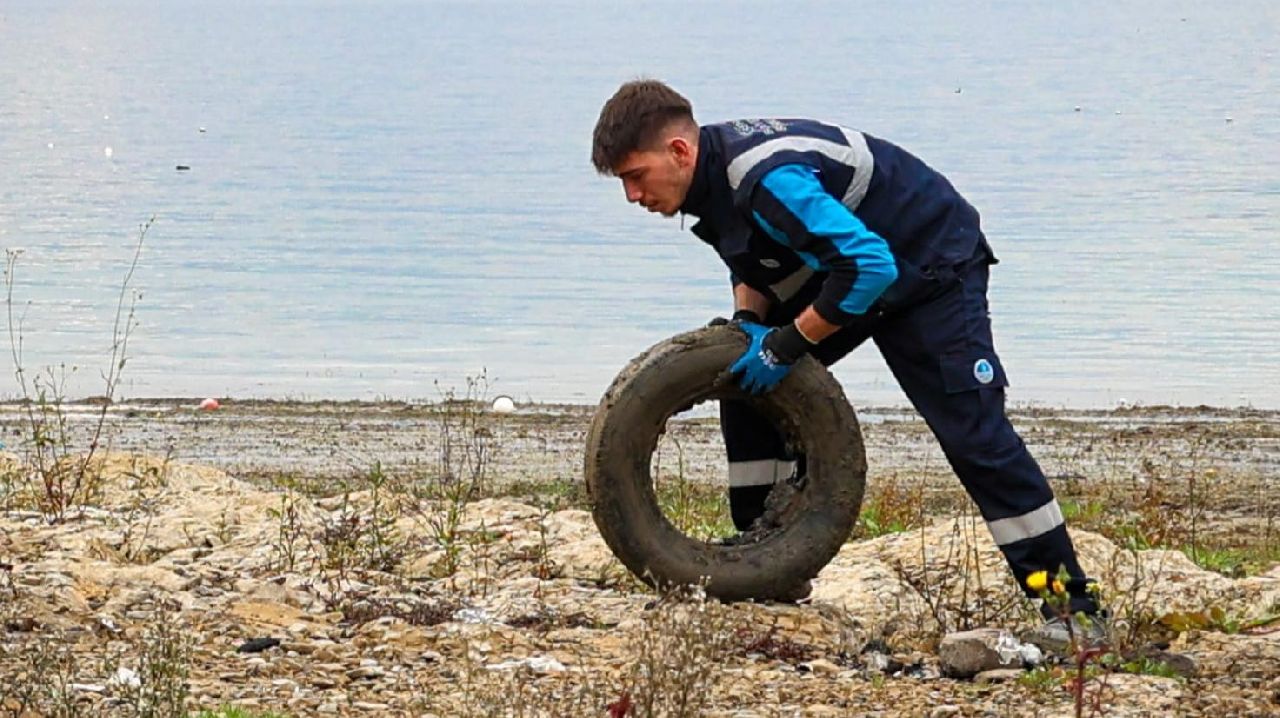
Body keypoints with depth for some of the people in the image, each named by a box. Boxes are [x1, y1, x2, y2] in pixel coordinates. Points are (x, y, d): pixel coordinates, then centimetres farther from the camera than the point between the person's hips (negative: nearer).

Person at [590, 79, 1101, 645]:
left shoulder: (765, 179, -35)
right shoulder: (715, 170, -6)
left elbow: (869, 267, -38)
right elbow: (753, 258, 12)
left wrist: (786, 343, -30)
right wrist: (748, 319, -9)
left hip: (930, 264, -10)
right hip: (848, 262, 10)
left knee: (973, 432, -14)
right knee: (745, 384, 5)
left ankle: (1071, 604, -11)